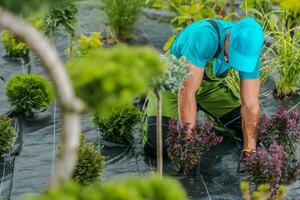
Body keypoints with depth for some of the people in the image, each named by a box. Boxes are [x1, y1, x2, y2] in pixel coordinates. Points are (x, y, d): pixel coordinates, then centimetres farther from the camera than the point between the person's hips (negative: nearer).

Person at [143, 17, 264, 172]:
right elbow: (186, 93, -41)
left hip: (210, 83, 5)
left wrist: (249, 152, -24)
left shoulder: (248, 50, -22)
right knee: (157, 147, -19)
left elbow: (250, 105, -19)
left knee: (251, 130, -1)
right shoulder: (203, 36, -39)